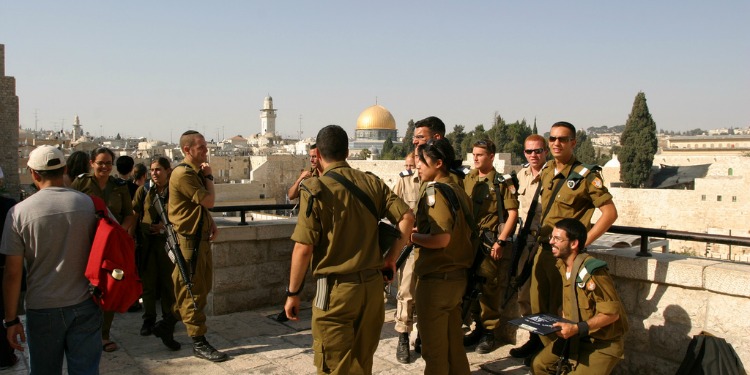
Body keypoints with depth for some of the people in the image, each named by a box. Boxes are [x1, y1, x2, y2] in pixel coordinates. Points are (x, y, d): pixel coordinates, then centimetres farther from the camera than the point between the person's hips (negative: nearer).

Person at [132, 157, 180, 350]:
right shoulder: (144, 191, 5)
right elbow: (134, 215, 5)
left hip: (168, 242, -1)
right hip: (147, 242, 1)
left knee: (169, 282, 3)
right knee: (148, 281, 8)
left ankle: (168, 323, 14)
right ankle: (148, 319, 23)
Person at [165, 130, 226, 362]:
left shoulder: (196, 172, 14)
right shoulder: (183, 174, -17)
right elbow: (209, 200, -22)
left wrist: (211, 224, 6)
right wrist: (209, 176, -8)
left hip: (201, 238, 10)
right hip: (189, 239, -10)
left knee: (201, 287, 18)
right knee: (193, 291, -1)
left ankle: (167, 325, 32)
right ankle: (199, 343, 7)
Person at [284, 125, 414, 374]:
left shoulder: (315, 189, -12)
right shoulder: (372, 183, 2)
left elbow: (303, 248, -14)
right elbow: (407, 217, -2)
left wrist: (293, 293, -3)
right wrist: (391, 256, 9)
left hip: (336, 289, -5)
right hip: (373, 284, 5)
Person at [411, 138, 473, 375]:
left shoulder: (435, 191, -17)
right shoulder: (457, 190, 9)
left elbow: (441, 239, -27)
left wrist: (411, 236, -12)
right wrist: (420, 232, 12)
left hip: (436, 280, -9)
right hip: (457, 276, 9)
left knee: (434, 346, 5)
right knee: (453, 339, 19)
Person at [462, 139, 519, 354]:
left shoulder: (502, 181, -4)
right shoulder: (467, 180, 11)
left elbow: (512, 213, -7)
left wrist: (501, 241, -13)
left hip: (490, 243, -5)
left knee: (489, 287, -1)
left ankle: (489, 333, 11)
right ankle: (478, 327, 25)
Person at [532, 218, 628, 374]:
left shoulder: (591, 271, -26)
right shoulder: (563, 266, 2)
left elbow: (612, 313, -24)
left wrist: (577, 329, -28)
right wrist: (562, 324, 1)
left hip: (603, 343, -8)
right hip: (576, 336, 8)